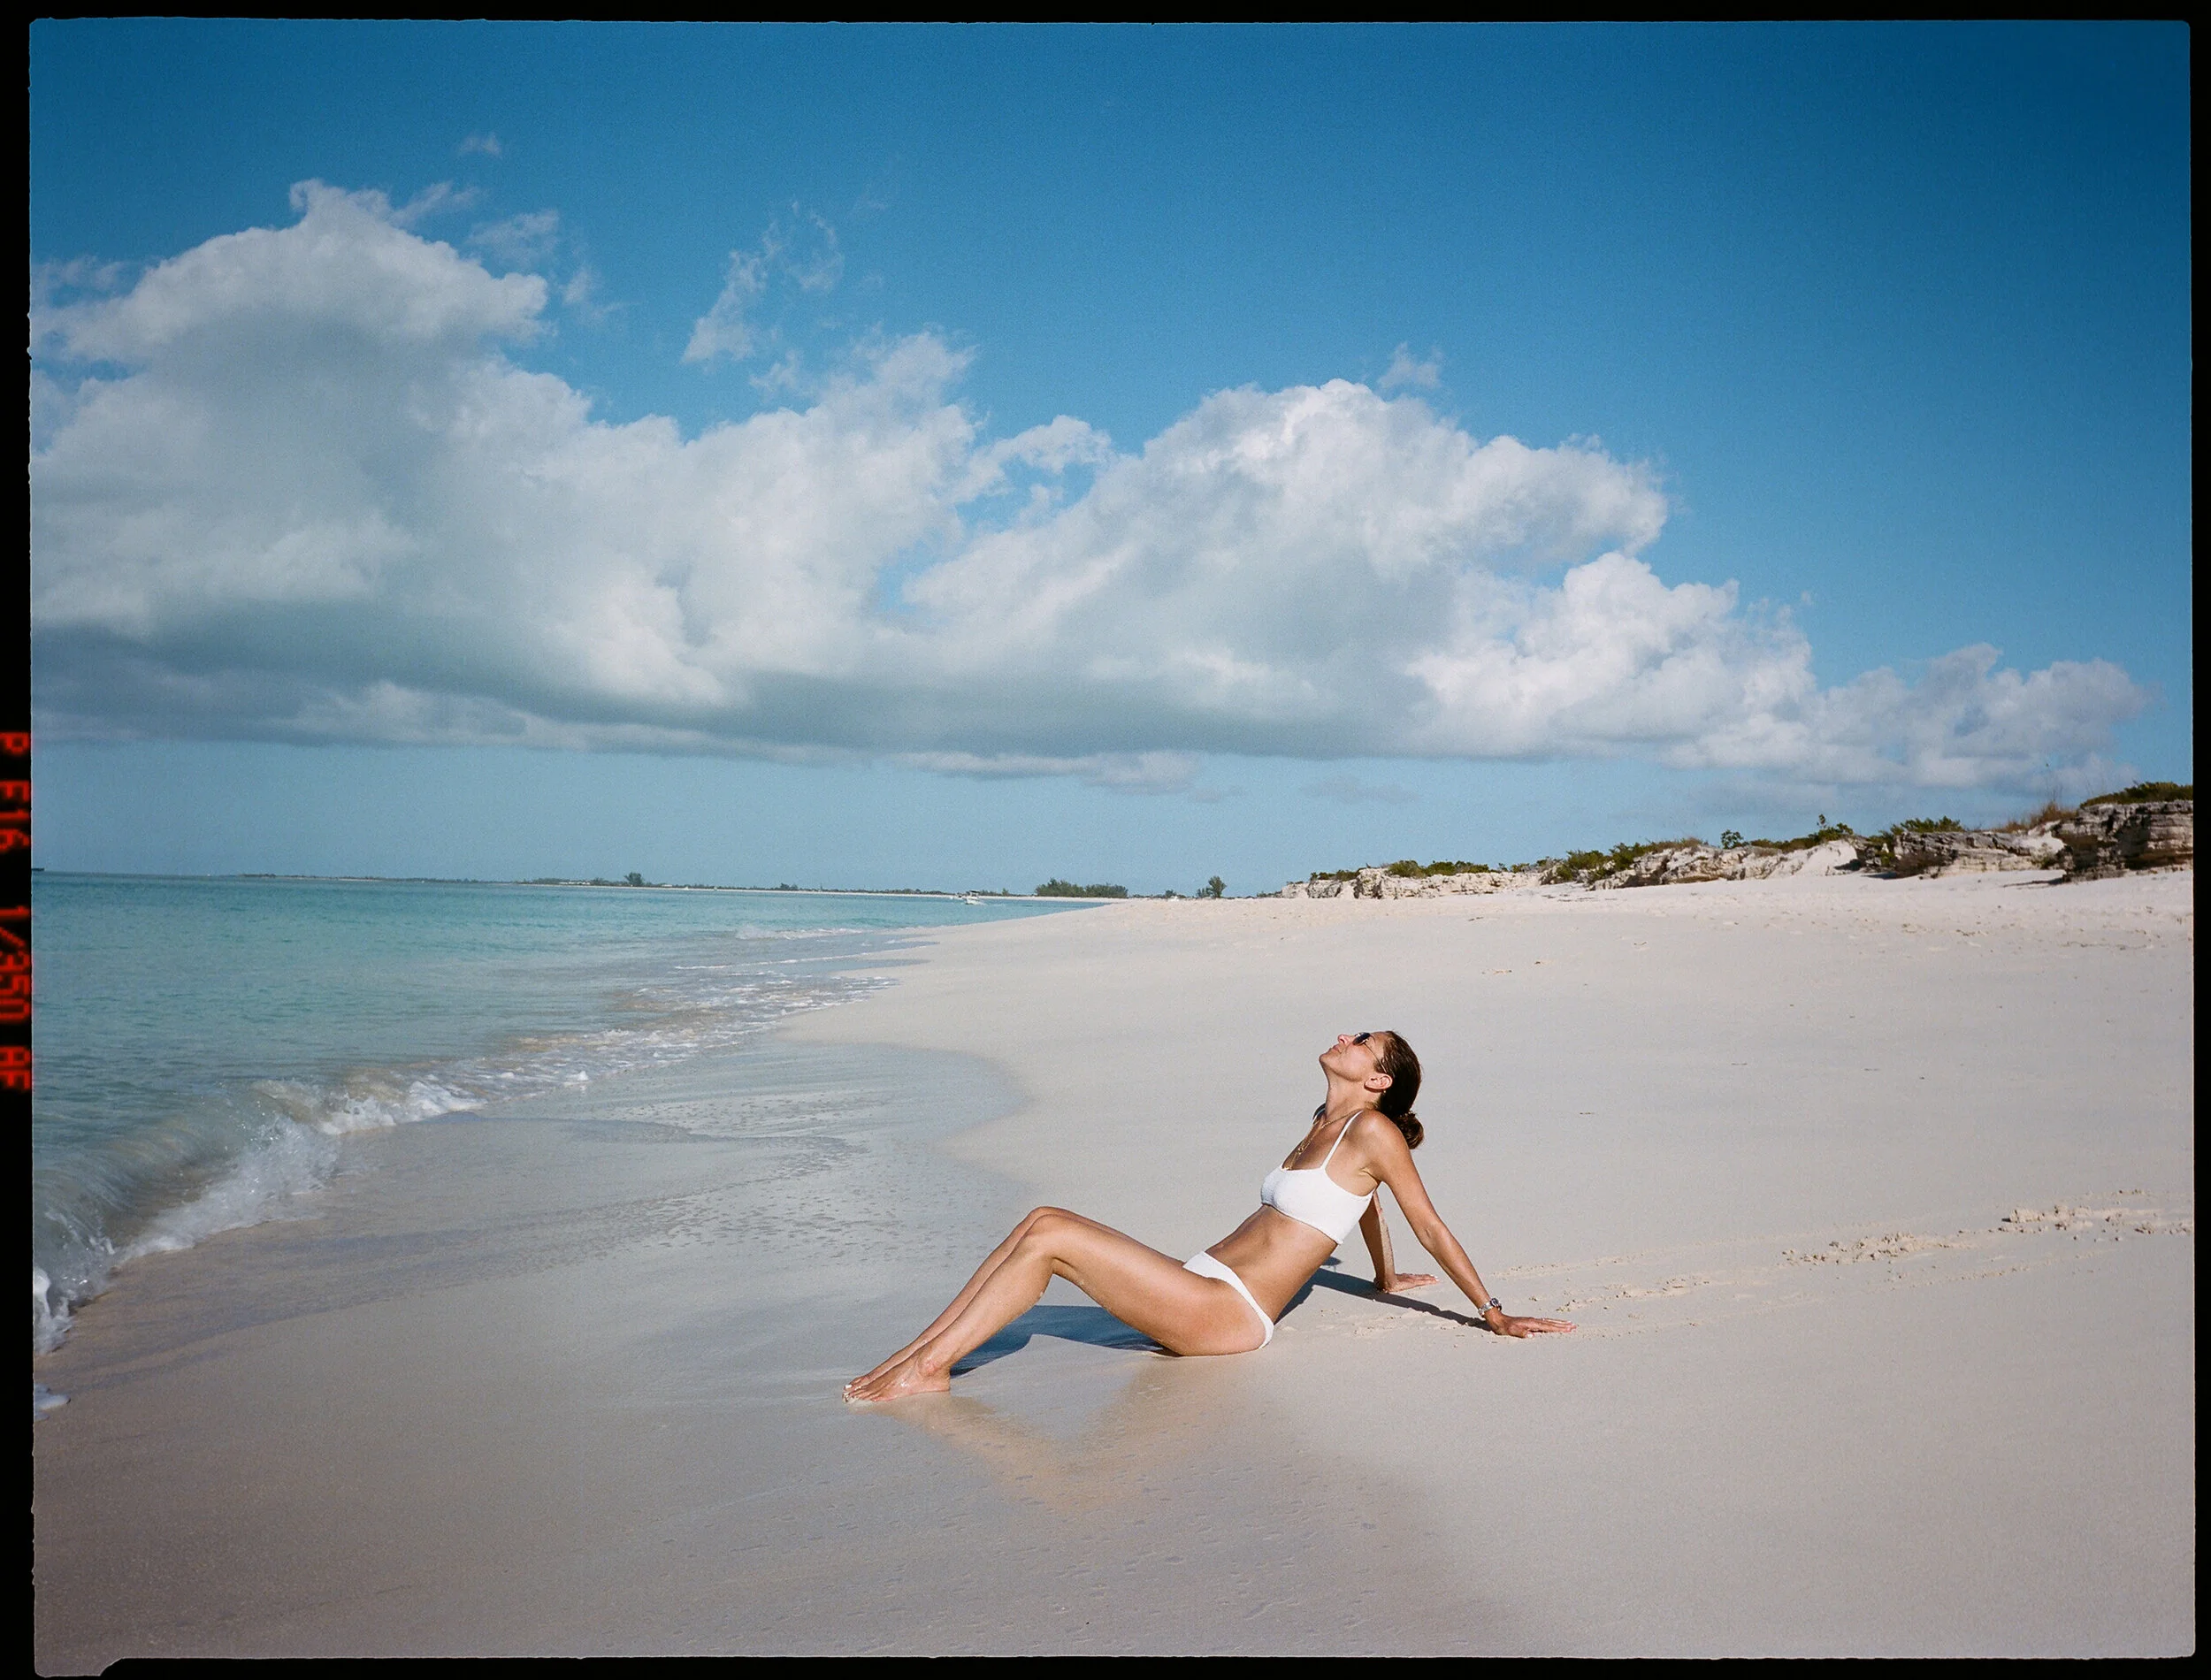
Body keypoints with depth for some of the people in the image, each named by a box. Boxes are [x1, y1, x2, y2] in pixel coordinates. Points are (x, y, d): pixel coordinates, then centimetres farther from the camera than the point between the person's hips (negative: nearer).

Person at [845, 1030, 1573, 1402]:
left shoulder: (1374, 1130, -6)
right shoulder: (1325, 1125, 19)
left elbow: (1431, 1227, -3)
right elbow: (1364, 1202, 33)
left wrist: (1493, 1314, 0)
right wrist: (1384, 1279, 46)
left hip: (1227, 1314, -9)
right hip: (1204, 1284, 9)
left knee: (1049, 1236, -20)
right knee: (1043, 1220, -4)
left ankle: (929, 1370, -14)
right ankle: (918, 1350, -5)